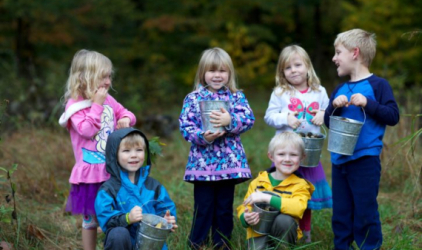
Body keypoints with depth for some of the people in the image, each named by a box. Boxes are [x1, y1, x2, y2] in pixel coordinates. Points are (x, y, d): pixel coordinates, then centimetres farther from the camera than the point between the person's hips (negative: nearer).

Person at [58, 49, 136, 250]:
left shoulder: (108, 100, 7)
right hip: (91, 172, -6)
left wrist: (126, 119, -4)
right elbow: (87, 130, -23)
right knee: (91, 218, 7)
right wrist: (97, 104, -20)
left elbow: (125, 113, 19)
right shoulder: (75, 104, -11)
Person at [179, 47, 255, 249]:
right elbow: (185, 126, -5)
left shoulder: (237, 96, 6)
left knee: (224, 209, 10)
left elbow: (249, 118, -7)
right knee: (203, 208, 3)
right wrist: (201, 136, -23)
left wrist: (230, 121, -26)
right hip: (203, 163, -2)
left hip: (229, 162, 2)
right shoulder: (193, 98, 2)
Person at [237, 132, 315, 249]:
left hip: (283, 233, -1)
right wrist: (246, 218, -16)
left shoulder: (300, 185, -4)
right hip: (258, 232, 1)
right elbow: (243, 208, 9)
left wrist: (266, 198, -30)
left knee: (284, 219, -32)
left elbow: (298, 208, -25)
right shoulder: (258, 182, 6)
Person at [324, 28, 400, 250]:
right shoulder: (340, 90, 14)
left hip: (365, 160, -6)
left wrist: (368, 103, -19)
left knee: (365, 213, -3)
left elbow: (393, 116, -9)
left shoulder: (377, 85, -5)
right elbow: (328, 122, 13)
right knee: (340, 213, 12)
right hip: (339, 160, 6)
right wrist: (334, 106, -5)